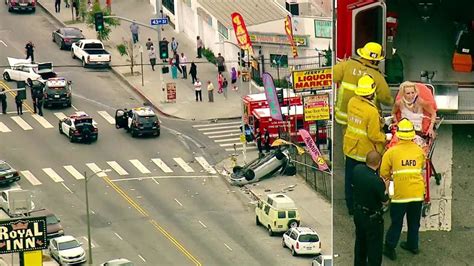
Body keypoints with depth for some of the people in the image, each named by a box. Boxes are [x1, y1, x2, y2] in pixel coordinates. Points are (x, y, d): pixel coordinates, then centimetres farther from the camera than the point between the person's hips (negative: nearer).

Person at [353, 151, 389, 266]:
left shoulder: (357, 169, -14)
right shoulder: (377, 182, -32)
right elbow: (385, 202, -18)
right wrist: (386, 187, 0)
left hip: (358, 212, 7)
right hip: (372, 217, -7)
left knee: (360, 240, 27)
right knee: (374, 246, 9)